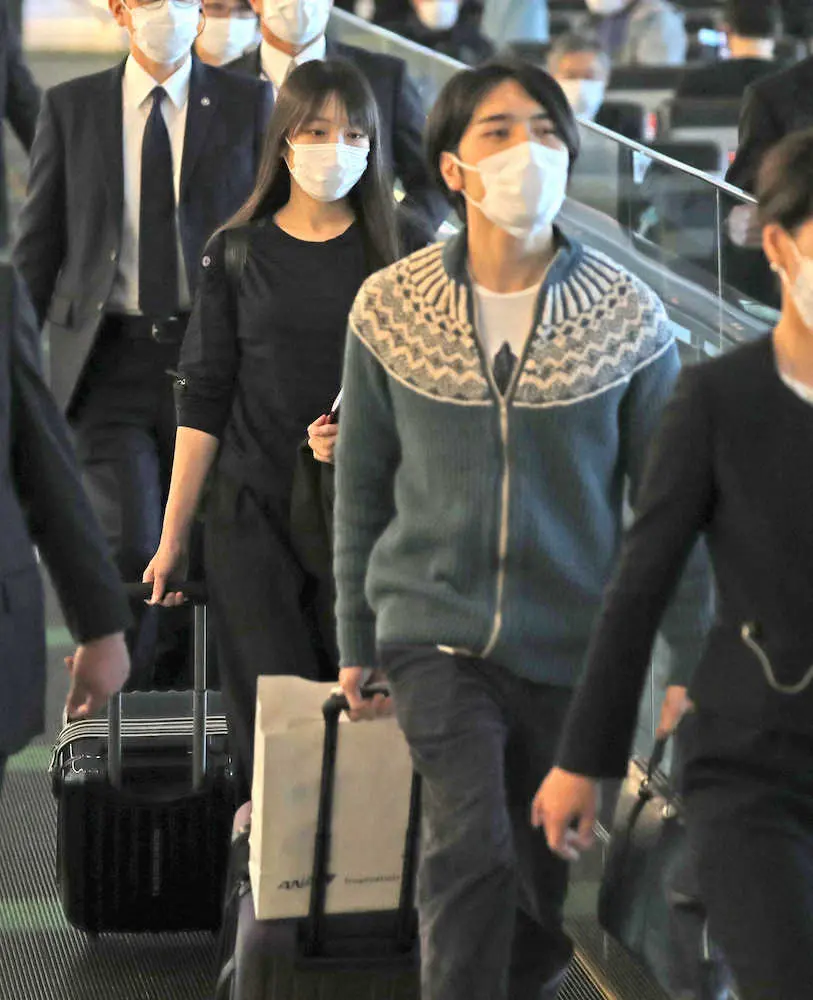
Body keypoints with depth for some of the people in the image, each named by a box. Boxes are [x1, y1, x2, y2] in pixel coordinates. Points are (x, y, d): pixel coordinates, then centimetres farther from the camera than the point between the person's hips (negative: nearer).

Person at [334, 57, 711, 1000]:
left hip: (576, 649, 1)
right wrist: (355, 641, 11)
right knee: (472, 850, -21)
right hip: (437, 632, -1)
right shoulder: (390, 306, -2)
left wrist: (691, 664, -1)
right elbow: (361, 486, 8)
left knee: (559, 897, 9)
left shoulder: (627, 317, -4)